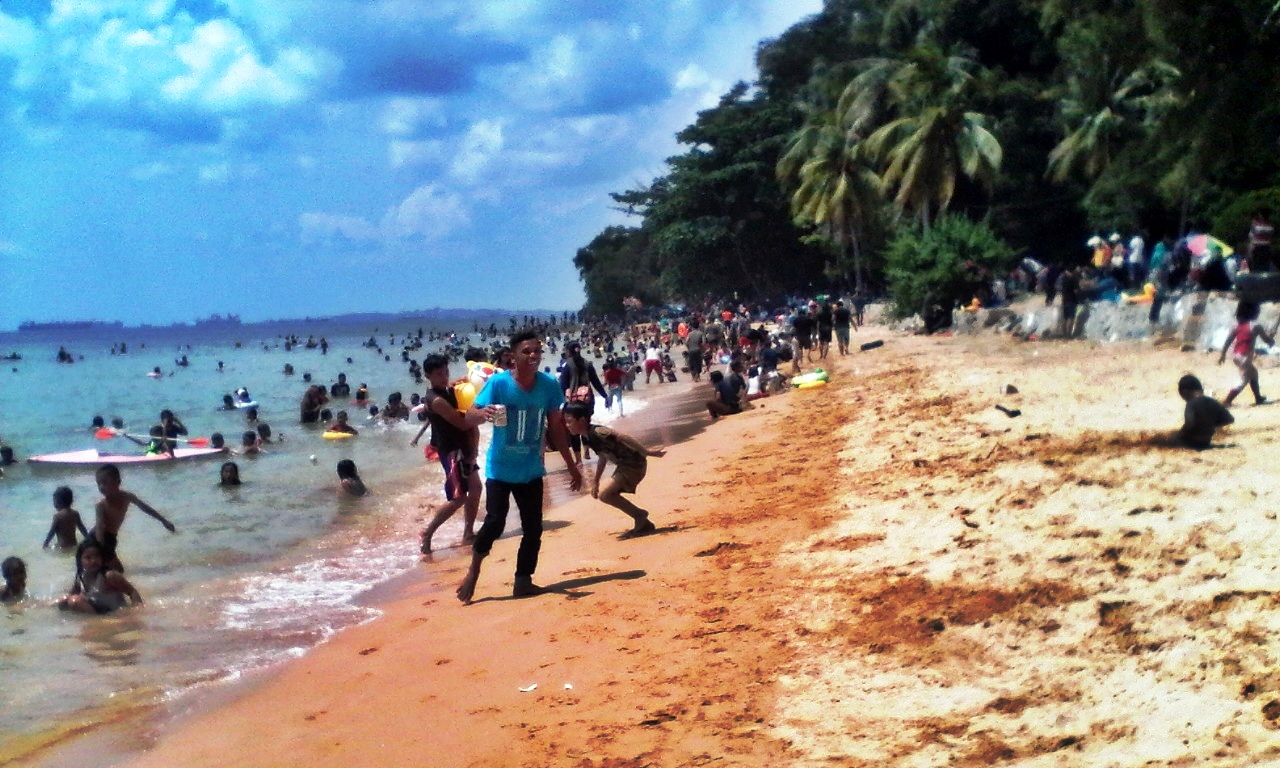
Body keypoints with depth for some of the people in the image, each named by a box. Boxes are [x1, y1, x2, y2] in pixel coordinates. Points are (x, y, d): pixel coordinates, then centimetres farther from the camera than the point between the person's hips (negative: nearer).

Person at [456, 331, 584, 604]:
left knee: (533, 527, 4)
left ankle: (523, 581, 19)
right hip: (500, 468, -4)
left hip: (531, 471, 4)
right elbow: (470, 415, -20)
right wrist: (483, 413, -45)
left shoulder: (550, 385, -6)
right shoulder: (498, 382, -16)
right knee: (495, 522, -11)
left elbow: (556, 428, 4)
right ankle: (473, 572, 11)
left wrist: (572, 466, 8)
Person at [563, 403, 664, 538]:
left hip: (634, 464, -10)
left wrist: (647, 452, -24)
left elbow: (625, 438, -25)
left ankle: (639, 515, 1)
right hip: (624, 465, 10)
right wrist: (596, 481, 21)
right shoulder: (586, 438, 5)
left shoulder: (598, 433, -24)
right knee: (611, 495, 17)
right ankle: (644, 524, 24)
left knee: (604, 494, -14)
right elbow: (603, 457, 19)